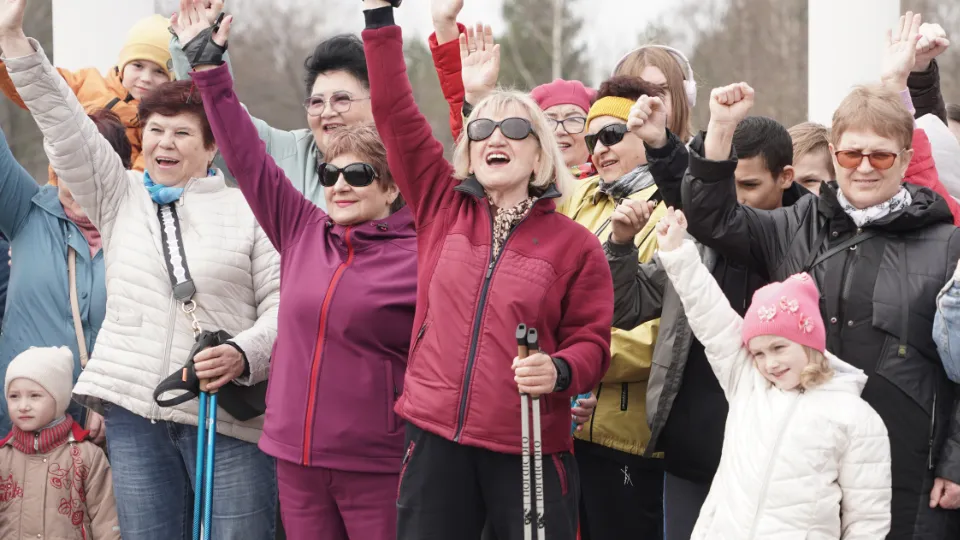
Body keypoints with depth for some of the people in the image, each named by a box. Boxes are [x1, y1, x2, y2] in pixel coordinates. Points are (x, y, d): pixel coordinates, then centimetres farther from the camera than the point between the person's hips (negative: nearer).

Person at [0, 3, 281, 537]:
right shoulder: (120, 198, 14)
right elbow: (64, 123, 6)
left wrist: (243, 354, -18)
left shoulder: (247, 211, 6)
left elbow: (283, 302, 1)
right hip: (135, 414, 3)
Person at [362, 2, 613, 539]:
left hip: (529, 450, -2)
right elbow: (395, 113, 7)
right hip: (436, 440, 2)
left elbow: (591, 339, 1)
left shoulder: (575, 243, 2)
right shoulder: (442, 209, 8)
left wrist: (559, 372, -21)